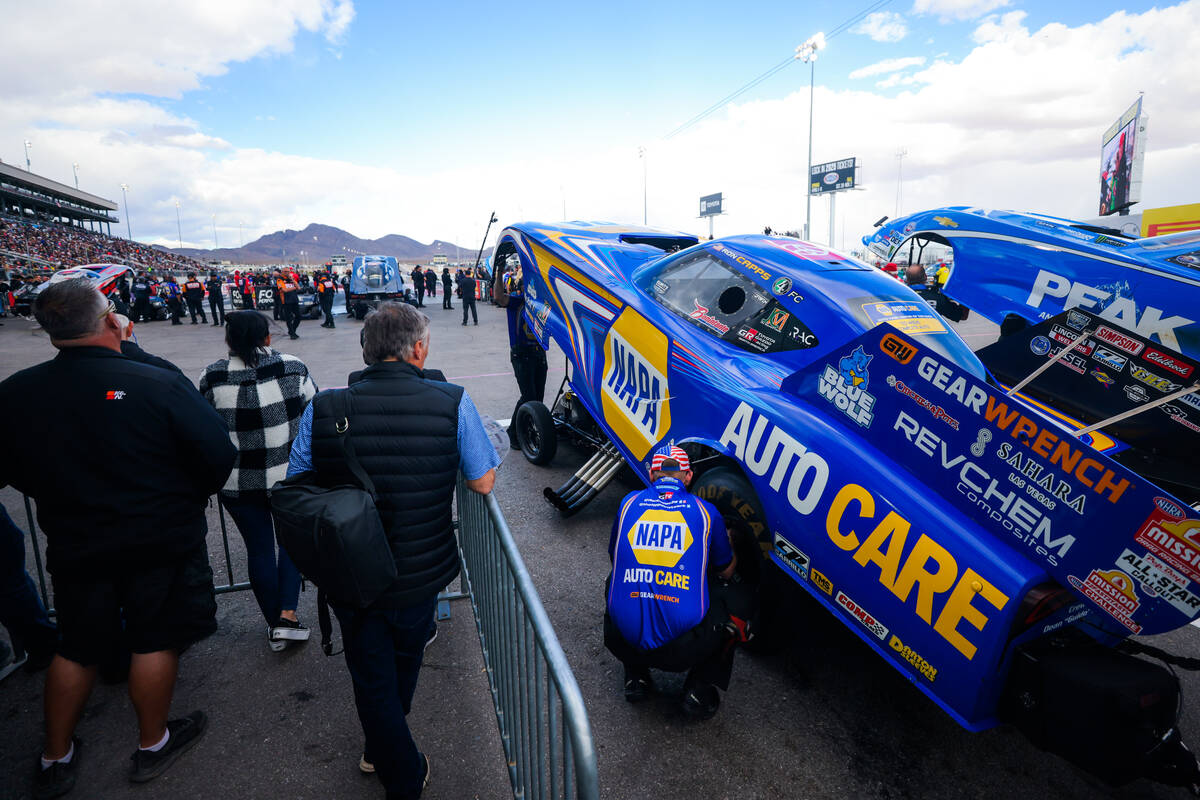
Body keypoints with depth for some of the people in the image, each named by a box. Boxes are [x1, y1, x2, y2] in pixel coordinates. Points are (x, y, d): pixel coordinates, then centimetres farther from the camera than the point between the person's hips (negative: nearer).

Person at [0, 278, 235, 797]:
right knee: (155, 640, 14)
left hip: (73, 546, 4)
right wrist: (189, 498, 3)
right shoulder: (159, 384, -21)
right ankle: (153, 744, 32)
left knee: (77, 648, 22)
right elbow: (218, 454, -17)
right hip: (162, 541, -3)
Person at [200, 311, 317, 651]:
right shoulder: (293, 368, -9)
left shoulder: (211, 376, -5)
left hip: (237, 482, 1)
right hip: (290, 475, -1)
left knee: (258, 547, 13)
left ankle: (274, 623, 26)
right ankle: (288, 615, 9)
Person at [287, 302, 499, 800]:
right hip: (421, 575, 1)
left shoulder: (322, 410, -15)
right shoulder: (452, 403, -19)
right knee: (405, 658, 30)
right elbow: (483, 484, -11)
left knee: (371, 679, 23)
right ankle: (383, 751, 56)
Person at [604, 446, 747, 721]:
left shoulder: (630, 503, 7)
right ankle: (699, 690, 18)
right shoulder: (705, 511, 4)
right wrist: (727, 542, 42)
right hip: (685, 650, -2)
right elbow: (726, 571, 20)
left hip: (624, 642, 2)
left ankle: (635, 677, 26)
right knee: (731, 597, 25)